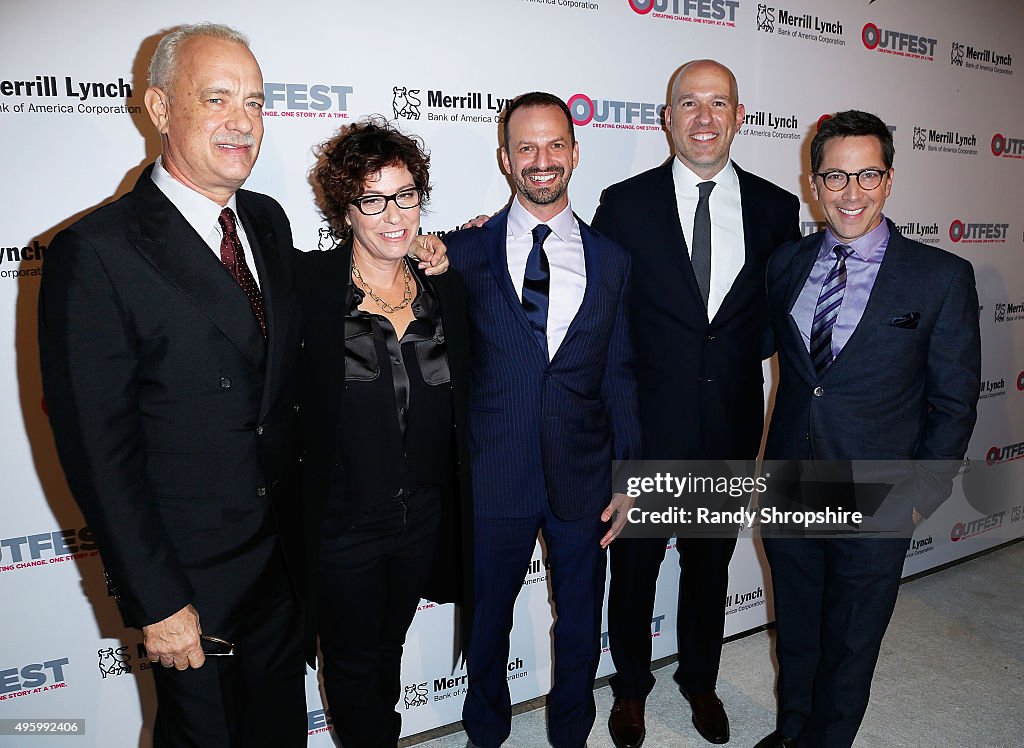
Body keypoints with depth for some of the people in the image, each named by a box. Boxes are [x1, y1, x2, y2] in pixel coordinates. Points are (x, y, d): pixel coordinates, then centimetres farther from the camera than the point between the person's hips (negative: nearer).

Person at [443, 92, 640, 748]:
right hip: (495, 478, -1)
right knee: (488, 618, 17)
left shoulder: (611, 260, 3)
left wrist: (628, 474, 3)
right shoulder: (465, 251, -3)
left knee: (581, 622, 19)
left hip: (582, 477, 2)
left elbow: (620, 375, 5)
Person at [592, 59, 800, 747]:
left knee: (710, 563, 21)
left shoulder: (777, 209, 0)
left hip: (732, 426, 2)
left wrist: (736, 349, -4)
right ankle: (631, 685, 41)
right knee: (635, 563, 15)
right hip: (647, 425, -2)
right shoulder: (624, 204, -7)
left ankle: (701, 680, 46)